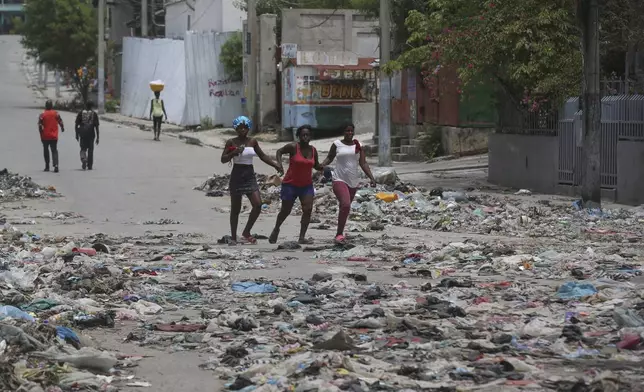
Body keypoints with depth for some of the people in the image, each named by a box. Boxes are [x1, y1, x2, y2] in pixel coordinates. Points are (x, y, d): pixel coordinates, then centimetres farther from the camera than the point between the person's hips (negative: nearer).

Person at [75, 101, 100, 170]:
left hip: (82, 133, 0)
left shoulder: (81, 113, 4)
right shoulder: (94, 114, 1)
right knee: (90, 149, 9)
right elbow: (96, 126, -2)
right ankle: (90, 165, 10)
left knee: (83, 148, 9)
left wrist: (77, 134, 10)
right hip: (91, 133, 0)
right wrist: (97, 137, 1)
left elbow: (77, 125, 3)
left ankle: (83, 158, -20)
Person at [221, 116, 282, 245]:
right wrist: (234, 153, -20)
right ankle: (233, 237, 12)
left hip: (250, 176, 3)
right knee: (235, 209, 2)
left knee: (257, 204, -11)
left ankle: (246, 233, 4)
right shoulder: (231, 142, -1)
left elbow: (262, 156, 17)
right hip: (237, 176, -3)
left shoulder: (252, 142, 8)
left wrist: (275, 165, 8)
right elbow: (223, 159, -4)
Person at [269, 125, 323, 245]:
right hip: (291, 184, -4)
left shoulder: (313, 150, 3)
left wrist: (324, 168, -7)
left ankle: (302, 237, -9)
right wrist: (279, 163, -17)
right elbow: (279, 151, 1)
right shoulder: (293, 147, -11)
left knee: (308, 210, -12)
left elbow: (316, 165, 15)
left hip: (306, 185, 4)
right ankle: (276, 229, 35)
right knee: (285, 211, 6)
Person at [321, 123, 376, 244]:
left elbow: (363, 163, 3)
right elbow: (329, 158, 11)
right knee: (345, 205, -22)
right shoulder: (337, 144, 0)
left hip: (353, 181, 4)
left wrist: (371, 178, -6)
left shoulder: (358, 146, 6)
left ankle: (339, 233, 30)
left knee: (345, 207, 13)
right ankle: (339, 233, -16)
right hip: (339, 179, -4)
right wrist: (321, 166, -9)